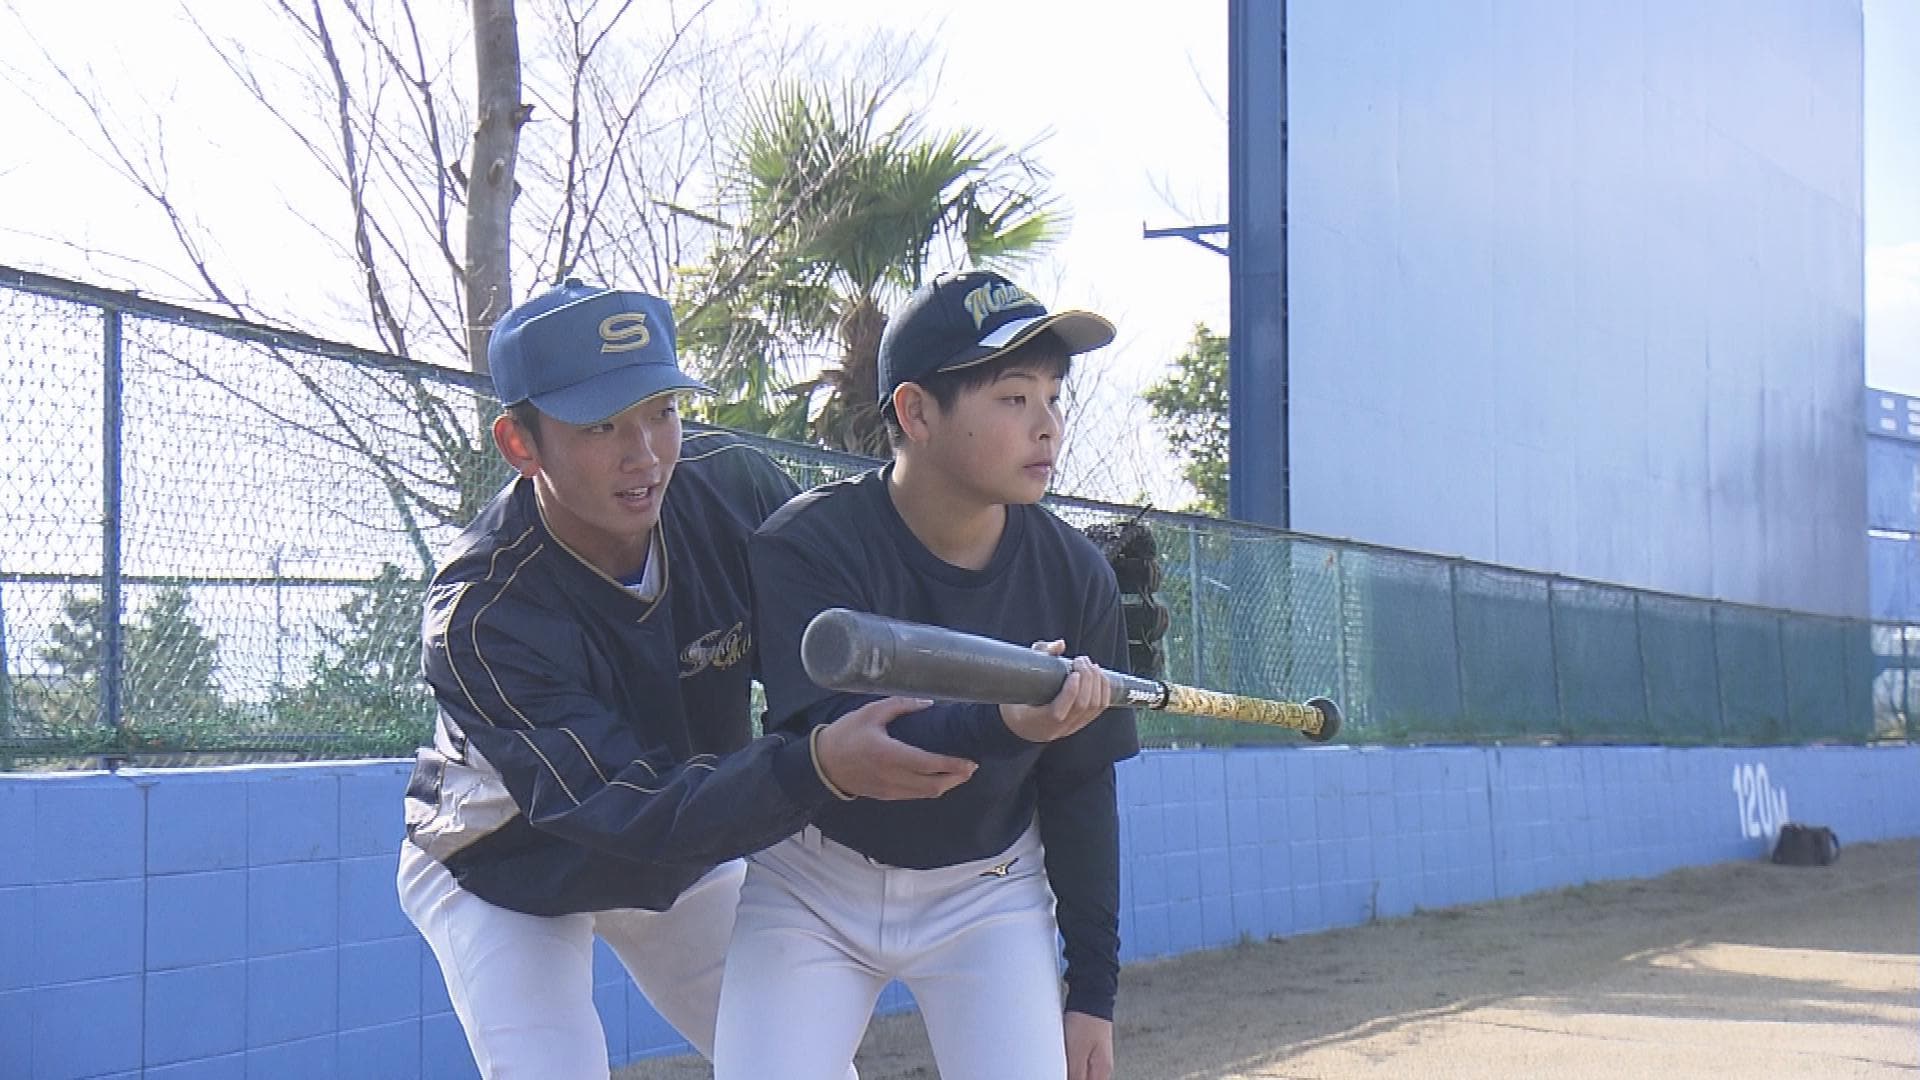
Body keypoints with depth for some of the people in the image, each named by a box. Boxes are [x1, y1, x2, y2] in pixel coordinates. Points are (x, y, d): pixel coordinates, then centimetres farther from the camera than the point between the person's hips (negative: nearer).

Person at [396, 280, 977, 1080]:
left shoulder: (735, 485, -21)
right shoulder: (476, 618, -35)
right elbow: (626, 810, -40)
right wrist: (818, 766, -56)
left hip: (689, 857, 5)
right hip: (507, 876, -5)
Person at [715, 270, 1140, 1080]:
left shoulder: (1074, 574, -10)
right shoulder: (806, 548, -20)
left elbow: (1081, 788, -1)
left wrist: (1093, 987, -1)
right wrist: (1001, 725, -51)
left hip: (987, 893, 2)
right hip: (815, 889, -2)